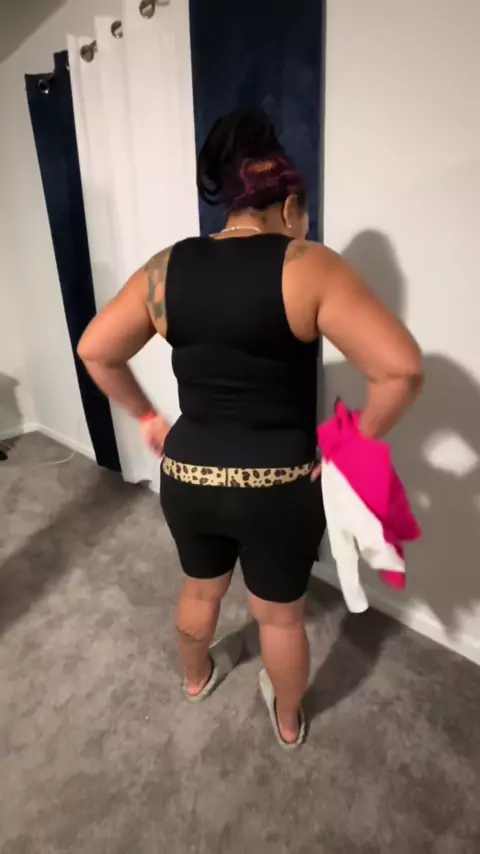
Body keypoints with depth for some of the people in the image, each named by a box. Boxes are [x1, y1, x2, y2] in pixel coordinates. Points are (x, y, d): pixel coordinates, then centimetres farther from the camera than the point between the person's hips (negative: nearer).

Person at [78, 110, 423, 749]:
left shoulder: (166, 267, -2)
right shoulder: (308, 266, -14)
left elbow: (95, 350, 4)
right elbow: (401, 367, -21)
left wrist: (146, 417, 12)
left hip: (187, 475, 4)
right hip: (279, 487, -3)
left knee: (200, 588, 31)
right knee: (281, 614, 23)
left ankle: (196, 678, 60)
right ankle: (288, 720, 51)